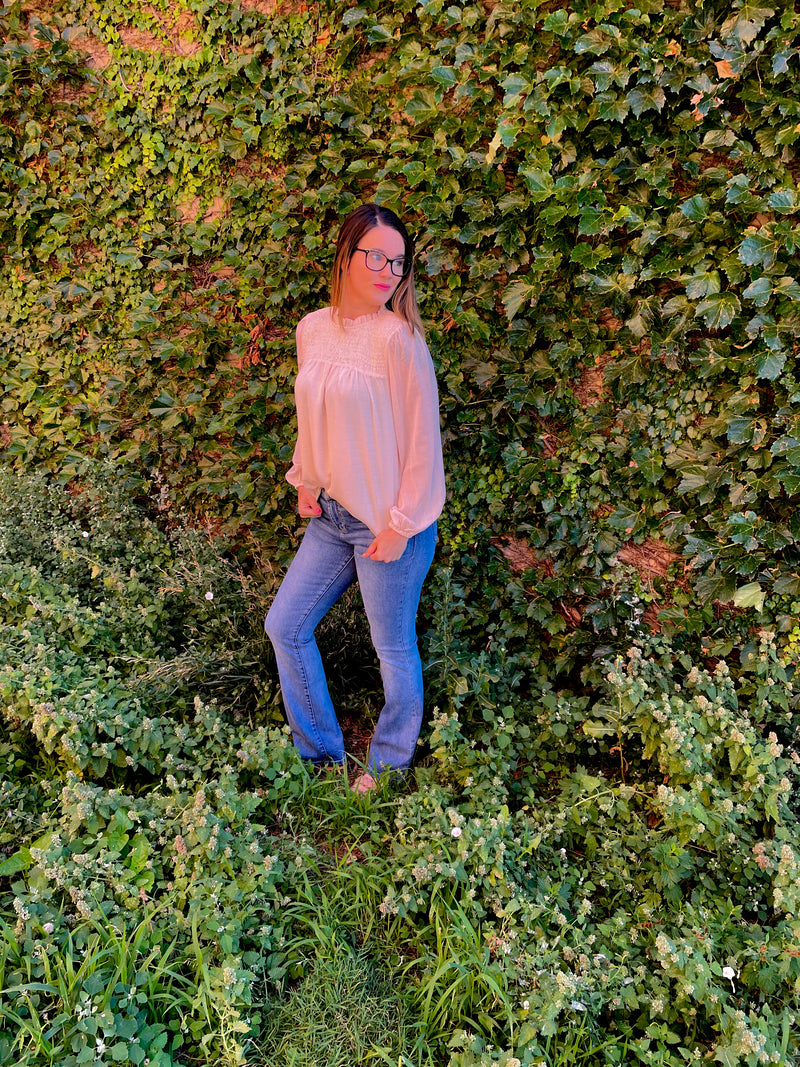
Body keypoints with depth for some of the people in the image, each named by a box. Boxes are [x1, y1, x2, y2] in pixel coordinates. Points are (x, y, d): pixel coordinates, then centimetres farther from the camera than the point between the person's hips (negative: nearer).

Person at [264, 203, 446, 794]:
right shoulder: (312, 328, 4)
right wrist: (305, 479, 9)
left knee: (395, 649, 8)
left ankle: (389, 768, 33)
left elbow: (423, 438, -14)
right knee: (285, 626, 13)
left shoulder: (396, 337, -16)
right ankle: (321, 753, 33)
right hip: (331, 515, 7)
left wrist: (400, 524, -14)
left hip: (388, 523, -7)